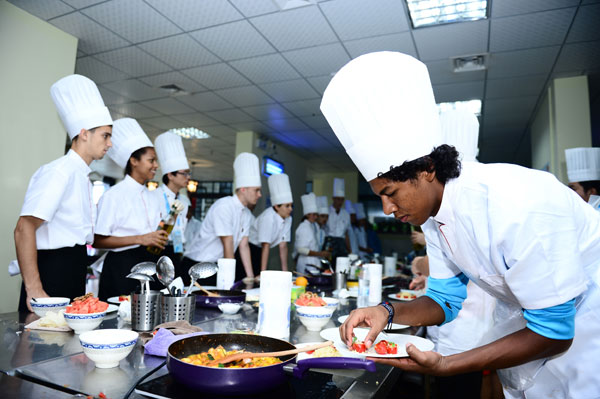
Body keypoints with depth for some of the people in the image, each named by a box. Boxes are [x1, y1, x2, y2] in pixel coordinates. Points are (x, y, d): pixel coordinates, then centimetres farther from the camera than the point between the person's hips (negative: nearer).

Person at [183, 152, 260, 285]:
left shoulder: (246, 214, 5)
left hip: (218, 263, 8)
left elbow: (244, 246, 2)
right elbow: (228, 246, -21)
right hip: (196, 265, -8)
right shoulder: (224, 206, -21)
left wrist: (250, 277, -4)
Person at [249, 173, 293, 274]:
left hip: (259, 250, 7)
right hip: (248, 247, -7)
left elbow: (283, 246, 0)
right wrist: (263, 272, -24)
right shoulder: (268, 217, -25)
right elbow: (266, 246, -26)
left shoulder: (288, 219, -4)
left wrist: (285, 271, -2)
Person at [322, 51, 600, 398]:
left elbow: (553, 332, -29)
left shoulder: (518, 208, -36)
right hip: (521, 310, 6)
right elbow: (445, 299, -2)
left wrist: (444, 366, -33)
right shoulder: (432, 215, -11)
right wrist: (387, 312, -21)